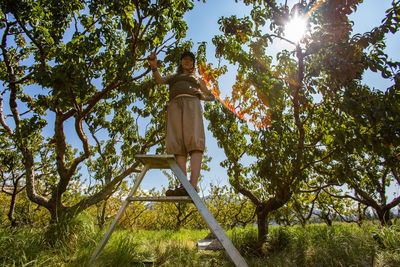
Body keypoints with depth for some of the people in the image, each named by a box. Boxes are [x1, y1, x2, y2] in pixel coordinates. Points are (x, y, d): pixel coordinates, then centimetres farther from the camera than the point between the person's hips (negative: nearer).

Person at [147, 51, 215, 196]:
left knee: (194, 143, -25)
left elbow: (212, 97, 30)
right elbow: (160, 80, 11)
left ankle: (193, 185, -40)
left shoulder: (197, 79, 33)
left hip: (191, 104, -1)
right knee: (178, 146, -19)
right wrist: (154, 67, -9)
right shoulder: (173, 77, 34)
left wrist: (201, 96, 7)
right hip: (175, 106, 2)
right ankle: (184, 186, -30)